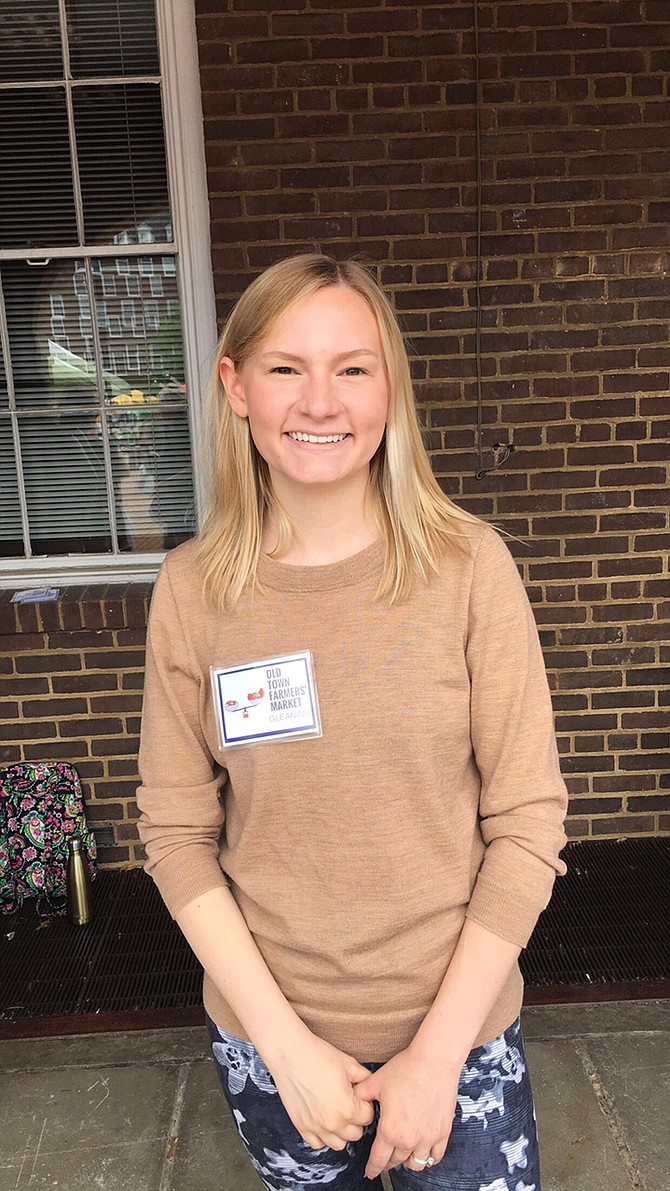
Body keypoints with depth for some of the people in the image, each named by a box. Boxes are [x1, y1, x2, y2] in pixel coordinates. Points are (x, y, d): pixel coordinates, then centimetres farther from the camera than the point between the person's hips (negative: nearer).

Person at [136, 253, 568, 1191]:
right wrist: (283, 1040, -10)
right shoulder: (192, 589, -9)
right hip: (264, 1036, 2)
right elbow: (177, 833, -5)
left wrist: (439, 1051, -11)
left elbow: (527, 821, -10)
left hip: (458, 1028, -1)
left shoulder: (468, 566, -13)